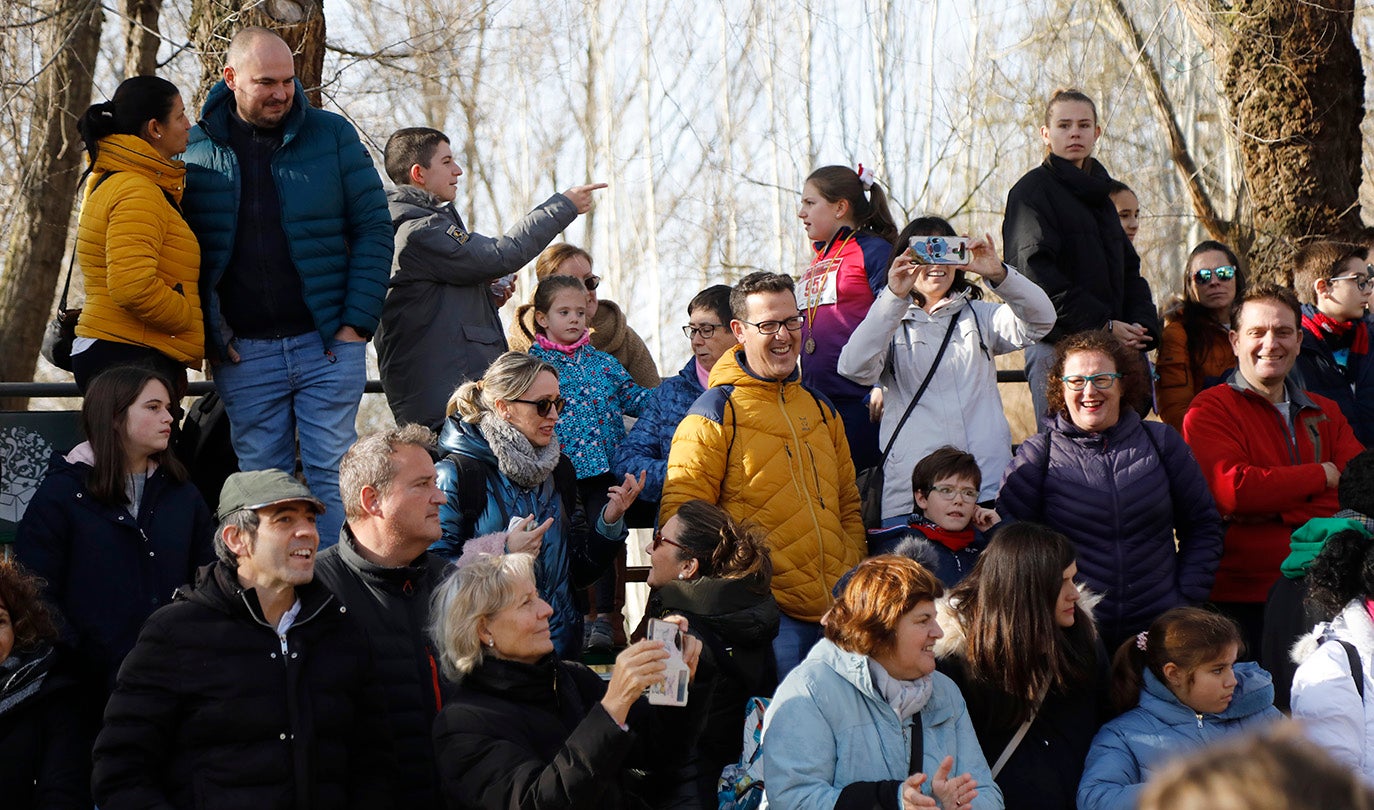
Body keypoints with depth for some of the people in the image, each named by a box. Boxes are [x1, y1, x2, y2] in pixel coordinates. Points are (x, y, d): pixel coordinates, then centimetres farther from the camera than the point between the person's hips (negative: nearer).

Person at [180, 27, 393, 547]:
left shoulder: (332, 135, 1)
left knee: (330, 476, 0)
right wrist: (207, 333, -4)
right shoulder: (195, 149, 3)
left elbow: (374, 229, 2)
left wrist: (357, 321, -5)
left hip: (327, 343, -1)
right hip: (244, 352, 1)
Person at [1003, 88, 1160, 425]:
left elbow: (1129, 269, 23)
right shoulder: (1032, 189, 0)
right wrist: (1102, 325, -15)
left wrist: (1141, 324, 2)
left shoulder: (1100, 193, 23)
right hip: (1057, 345, -7)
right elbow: (1035, 271, -12)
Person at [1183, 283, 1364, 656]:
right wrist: (1321, 475, -6)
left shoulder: (1324, 413, 16)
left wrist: (1274, 508, -13)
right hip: (1242, 600, -5)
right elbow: (1232, 491, -19)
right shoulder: (1210, 410, -3)